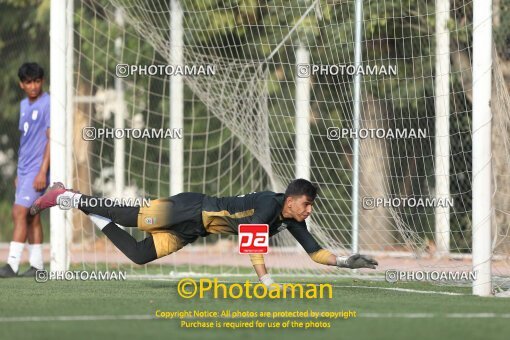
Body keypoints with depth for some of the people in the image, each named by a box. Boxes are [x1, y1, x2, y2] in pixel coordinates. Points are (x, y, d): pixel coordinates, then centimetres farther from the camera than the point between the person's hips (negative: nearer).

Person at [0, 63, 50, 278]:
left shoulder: (48, 104, -10)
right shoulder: (24, 105, 15)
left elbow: (51, 139, -14)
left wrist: (42, 171, -20)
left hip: (38, 169, -8)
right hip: (24, 169, 8)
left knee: (20, 212, -15)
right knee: (31, 217, 9)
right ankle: (36, 265, 12)